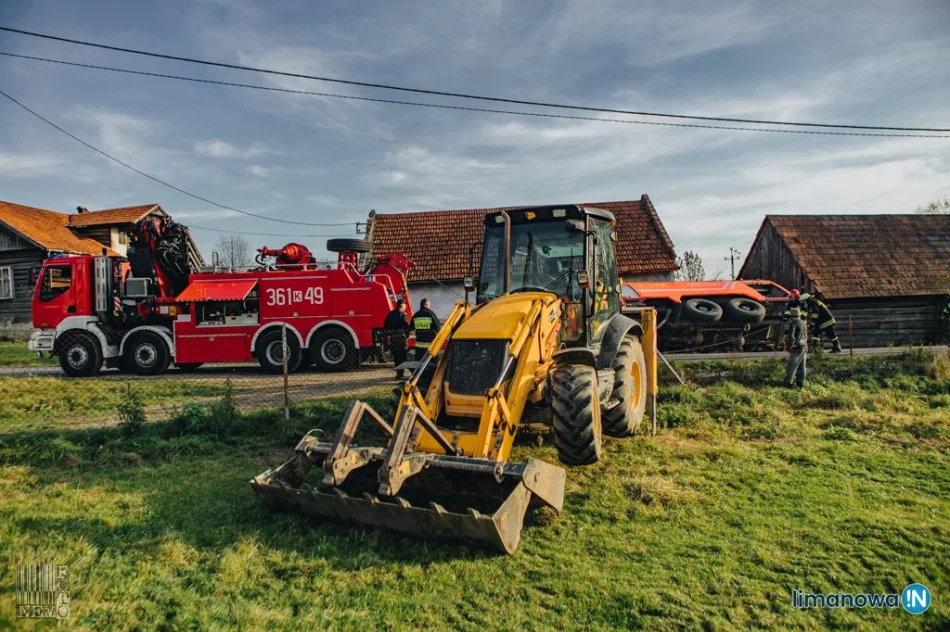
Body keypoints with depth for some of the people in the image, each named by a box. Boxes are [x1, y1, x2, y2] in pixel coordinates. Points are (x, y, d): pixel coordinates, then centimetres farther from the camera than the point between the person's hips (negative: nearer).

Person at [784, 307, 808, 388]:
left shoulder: (793, 323, -16)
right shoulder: (802, 323, 11)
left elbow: (791, 336, -27)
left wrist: (791, 345, -14)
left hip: (797, 348, -9)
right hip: (804, 346, 9)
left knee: (791, 366, -3)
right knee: (801, 366, 12)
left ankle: (788, 383, 0)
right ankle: (800, 383, 16)